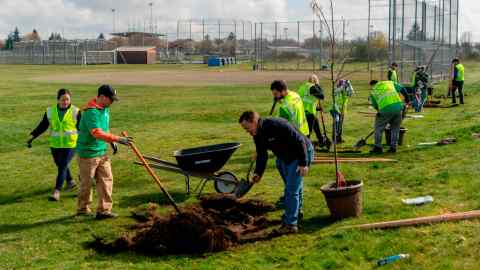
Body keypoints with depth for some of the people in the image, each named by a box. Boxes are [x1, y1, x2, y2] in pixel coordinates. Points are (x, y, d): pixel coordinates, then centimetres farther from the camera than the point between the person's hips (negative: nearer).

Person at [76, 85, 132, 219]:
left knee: (106, 179, 3)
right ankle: (82, 209, 25)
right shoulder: (91, 112, -24)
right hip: (88, 153, -8)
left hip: (102, 152, 8)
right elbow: (97, 133, -34)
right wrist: (117, 139, -38)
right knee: (86, 183, 7)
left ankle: (104, 210, 7)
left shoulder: (105, 108, 6)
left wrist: (112, 141, 15)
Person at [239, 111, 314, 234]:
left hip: (300, 154, -9)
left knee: (292, 189, -12)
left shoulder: (277, 125, -32)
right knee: (289, 187, 23)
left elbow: (299, 141, -29)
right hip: (284, 157, 9)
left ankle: (291, 224, -7)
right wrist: (258, 173, -7)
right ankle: (297, 211, 45)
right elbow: (261, 156, 6)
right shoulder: (257, 136, -4)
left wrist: (303, 163, -28)